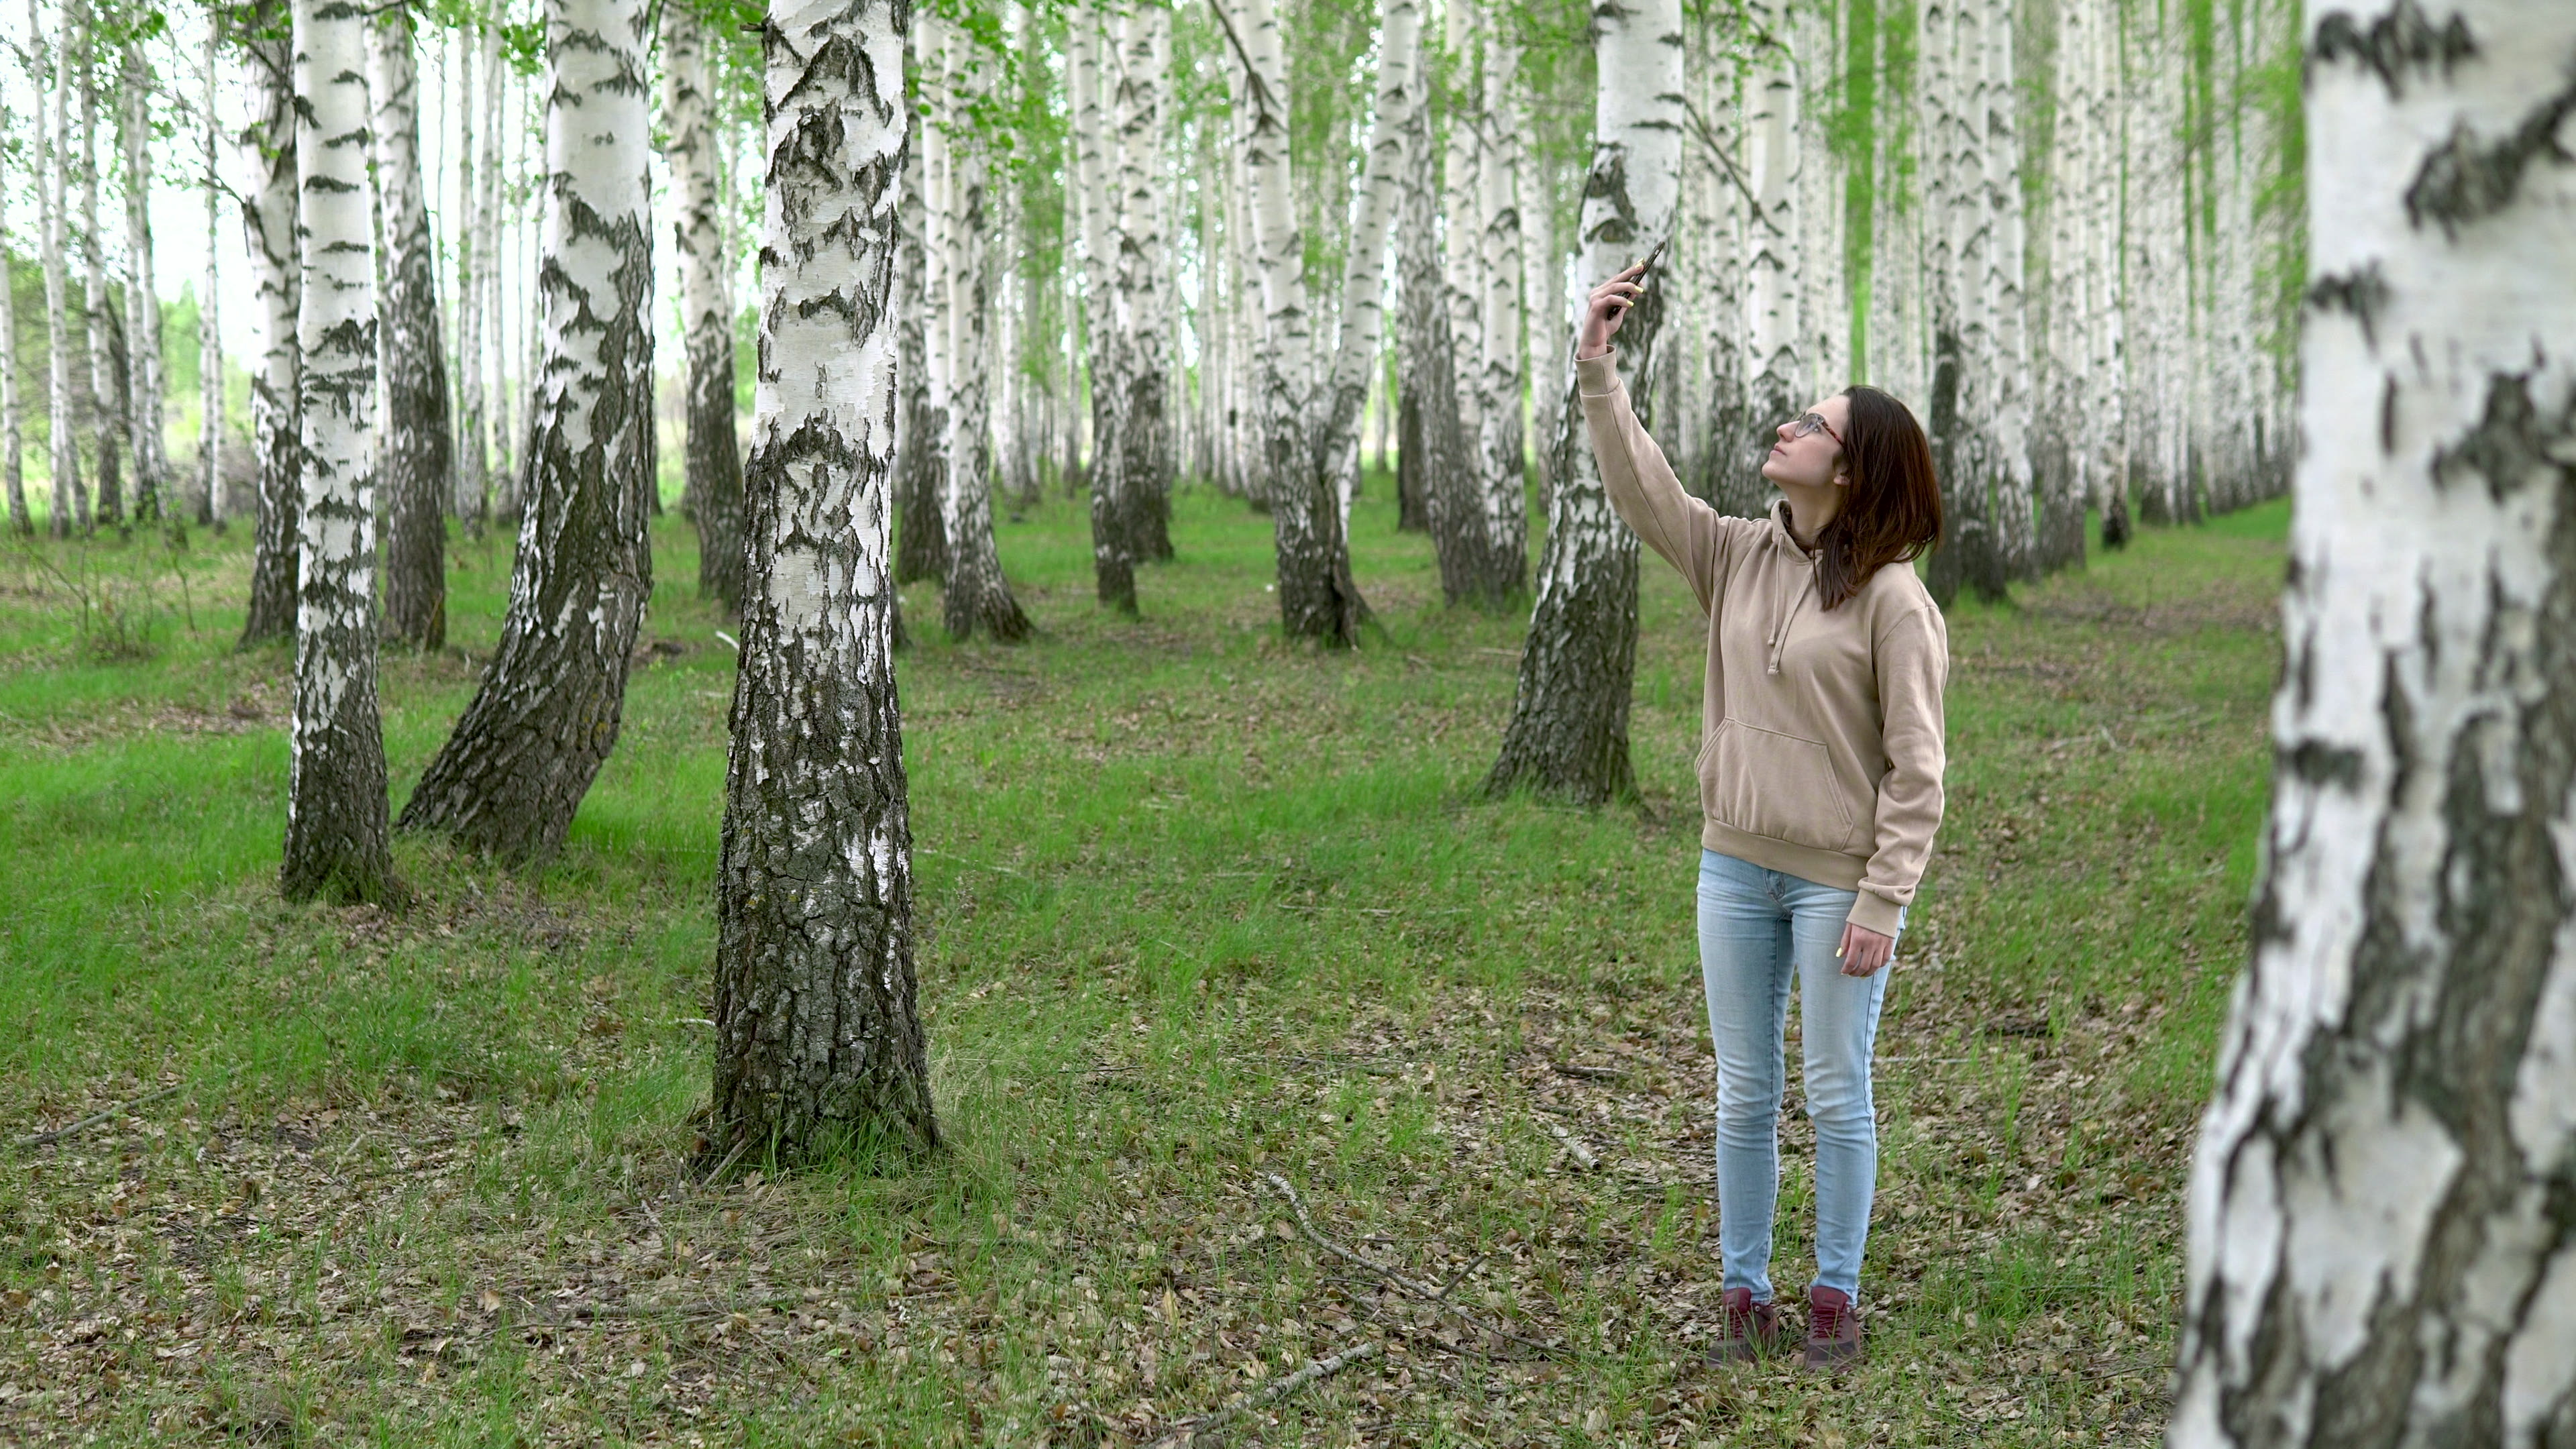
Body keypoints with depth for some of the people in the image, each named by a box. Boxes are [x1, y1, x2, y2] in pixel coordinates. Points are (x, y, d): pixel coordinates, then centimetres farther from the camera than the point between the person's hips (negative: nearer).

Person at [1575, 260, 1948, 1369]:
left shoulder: (1892, 601, -13)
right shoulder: (1738, 557, 5)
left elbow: (1915, 769, -13)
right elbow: (1642, 491, 1)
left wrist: (1882, 902, -16)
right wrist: (1597, 371, -8)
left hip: (1841, 881, -5)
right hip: (1737, 868, 5)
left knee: (1837, 1097, 7)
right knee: (1744, 1096, 13)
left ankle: (1835, 1294, 21)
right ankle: (1744, 1290, 24)